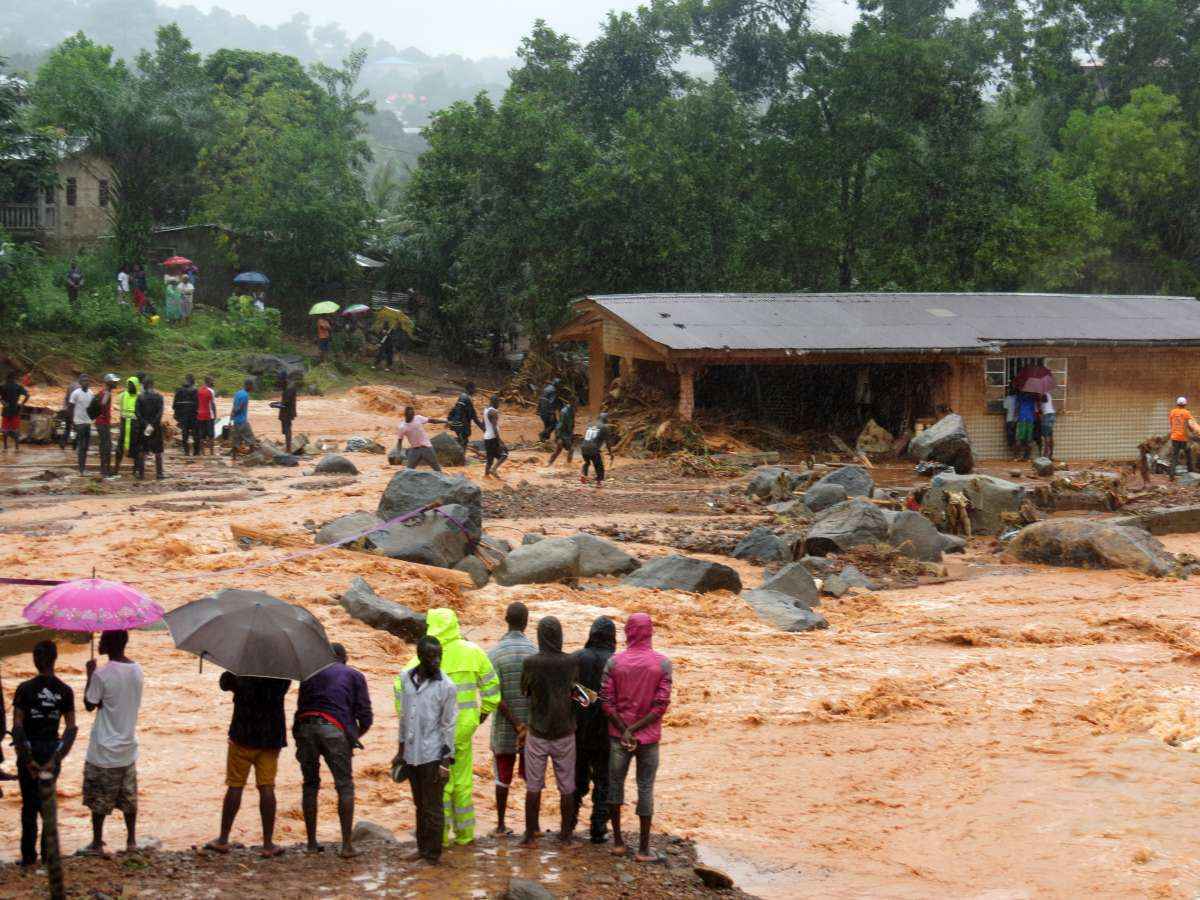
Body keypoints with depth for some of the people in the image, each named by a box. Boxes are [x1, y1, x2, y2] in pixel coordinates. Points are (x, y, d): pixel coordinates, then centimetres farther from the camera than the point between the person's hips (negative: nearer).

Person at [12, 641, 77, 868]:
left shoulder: (25, 689, -12)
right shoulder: (65, 691, -4)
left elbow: (17, 727, -15)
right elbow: (71, 729, -8)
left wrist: (26, 758, -12)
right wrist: (56, 759, -9)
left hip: (29, 749, -3)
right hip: (52, 748, 3)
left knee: (29, 803, 8)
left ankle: (29, 855, 10)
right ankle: (48, 853, 18)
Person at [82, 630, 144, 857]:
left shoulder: (101, 674, -20)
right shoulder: (137, 670, -1)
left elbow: (89, 705, -8)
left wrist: (90, 675, -1)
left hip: (105, 749, -6)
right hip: (128, 745, 6)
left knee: (99, 798, 7)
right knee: (128, 796, 16)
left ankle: (97, 844, 13)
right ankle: (131, 840, 22)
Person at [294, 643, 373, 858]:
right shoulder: (354, 676, 16)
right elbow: (365, 715, 8)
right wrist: (356, 736, 25)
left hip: (305, 727, 3)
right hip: (335, 731, -2)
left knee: (310, 785, 13)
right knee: (345, 787, 4)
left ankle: (312, 843, 14)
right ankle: (347, 845, -2)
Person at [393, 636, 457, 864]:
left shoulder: (446, 686, -11)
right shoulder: (406, 679, 3)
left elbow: (449, 726, -8)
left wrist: (446, 762, -12)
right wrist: (401, 752, 15)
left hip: (433, 756, -5)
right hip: (411, 755, 5)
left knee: (433, 808, 1)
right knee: (420, 805, 15)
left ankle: (433, 855, 11)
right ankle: (421, 848, 26)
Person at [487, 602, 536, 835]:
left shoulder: (494, 653, -9)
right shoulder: (536, 652, -7)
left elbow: (496, 696, -14)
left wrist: (517, 725, -13)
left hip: (504, 726, 0)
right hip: (533, 724, 0)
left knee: (503, 776, 12)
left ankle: (501, 824, 18)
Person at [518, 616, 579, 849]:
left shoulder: (531, 663, -12)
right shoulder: (571, 663, -8)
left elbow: (524, 691, 3)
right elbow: (574, 690, 4)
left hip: (538, 732, -1)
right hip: (565, 732, 1)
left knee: (533, 786, 7)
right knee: (567, 786, 11)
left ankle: (531, 835, 9)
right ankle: (566, 833, 17)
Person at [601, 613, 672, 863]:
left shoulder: (614, 662, -5)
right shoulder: (663, 664, -6)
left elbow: (606, 702, -9)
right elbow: (661, 705, -12)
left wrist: (624, 730, -9)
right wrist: (635, 729, -11)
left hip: (618, 735, 1)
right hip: (649, 737, -1)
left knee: (615, 783, 14)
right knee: (646, 788, 6)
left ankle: (617, 842, 18)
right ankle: (643, 849, 7)